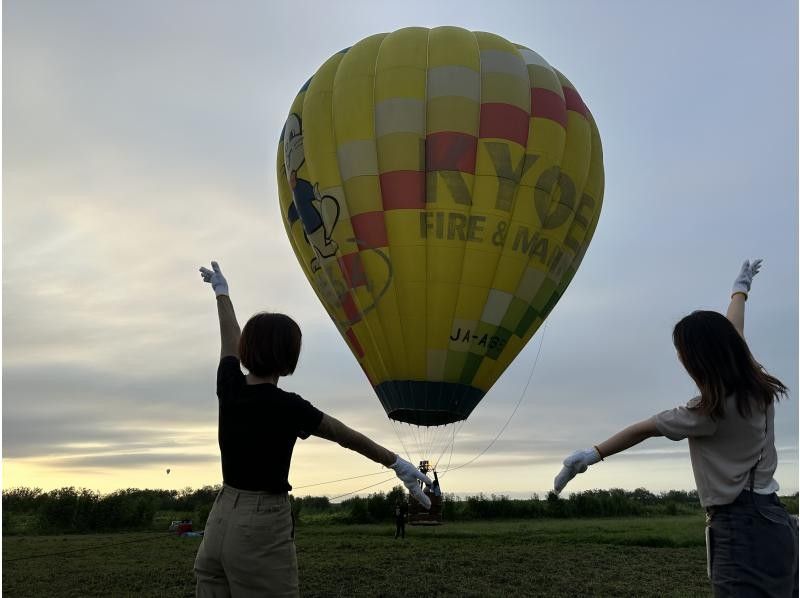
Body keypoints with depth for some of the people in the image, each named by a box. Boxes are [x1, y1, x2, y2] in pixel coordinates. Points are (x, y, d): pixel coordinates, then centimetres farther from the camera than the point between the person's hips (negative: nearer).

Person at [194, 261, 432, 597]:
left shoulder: (229, 386, -3)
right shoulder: (286, 407, -18)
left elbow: (230, 338, 17)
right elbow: (349, 437, -6)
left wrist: (221, 292, 36)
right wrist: (396, 463, 8)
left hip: (220, 523, 7)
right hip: (263, 531, -7)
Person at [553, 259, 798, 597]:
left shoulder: (712, 410, -17)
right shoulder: (755, 385, 4)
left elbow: (643, 429, -12)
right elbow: (732, 332, 22)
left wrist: (592, 455, -5)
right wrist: (740, 290, 42)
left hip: (742, 529, -9)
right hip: (771, 522, 9)